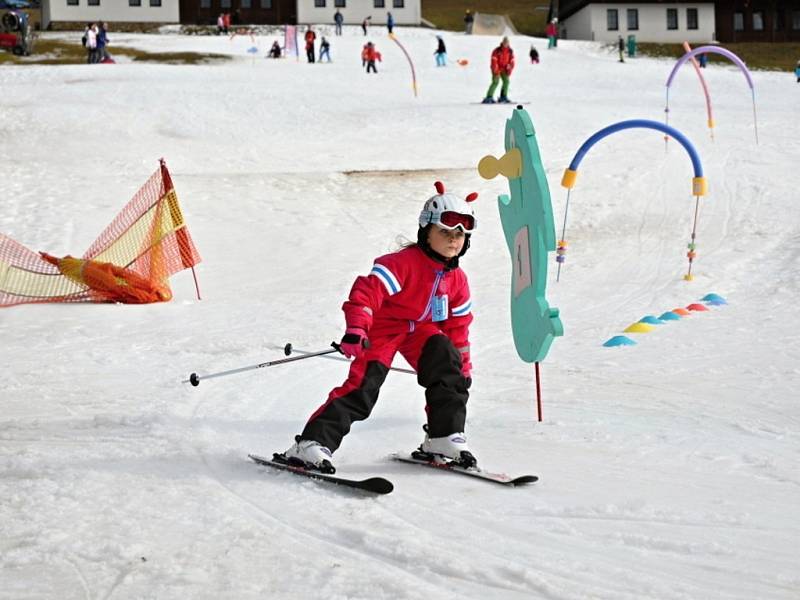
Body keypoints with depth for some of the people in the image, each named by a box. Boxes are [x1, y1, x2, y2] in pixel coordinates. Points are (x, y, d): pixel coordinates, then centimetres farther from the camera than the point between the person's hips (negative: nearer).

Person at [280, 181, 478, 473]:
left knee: (449, 371, -16)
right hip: (383, 326, -7)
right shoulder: (403, 262, -21)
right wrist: (355, 329, -44)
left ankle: (444, 439, -5)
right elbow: (367, 290, -31)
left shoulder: (456, 278, 2)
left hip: (422, 329, 7)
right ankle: (312, 444, -23)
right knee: (362, 386, -20)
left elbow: (458, 324, 13)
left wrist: (463, 365, 16)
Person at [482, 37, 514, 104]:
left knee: (506, 81, -9)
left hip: (504, 69, 5)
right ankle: (489, 97, -19)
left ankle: (503, 97, -1)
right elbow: (494, 61, -17)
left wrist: (509, 70, -7)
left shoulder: (510, 51, 0)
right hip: (497, 68, -5)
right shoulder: (497, 51, -15)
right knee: (495, 82, -17)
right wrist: (496, 71, -22)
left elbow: (511, 61, 4)